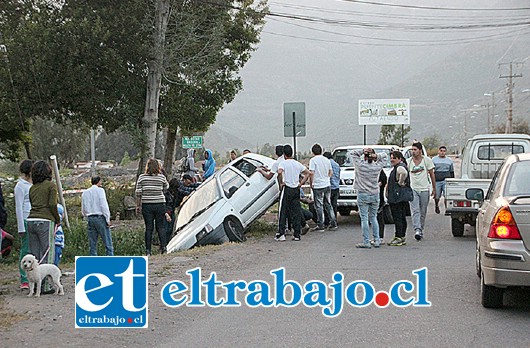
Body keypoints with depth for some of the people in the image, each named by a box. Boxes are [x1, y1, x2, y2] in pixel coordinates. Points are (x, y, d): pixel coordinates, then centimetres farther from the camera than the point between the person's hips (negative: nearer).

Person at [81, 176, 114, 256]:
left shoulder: (85, 193, 15)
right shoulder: (100, 190, -2)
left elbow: (83, 210, 15)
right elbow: (104, 205, -9)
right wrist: (108, 219, -7)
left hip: (90, 218, 6)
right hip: (100, 217, -5)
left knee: (92, 244, 7)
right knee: (108, 243, -5)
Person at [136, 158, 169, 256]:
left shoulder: (142, 177, -1)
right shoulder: (161, 177, -2)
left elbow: (138, 193, -1)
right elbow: (166, 187, 17)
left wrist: (138, 206, 6)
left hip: (147, 206, 0)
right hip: (160, 205, 0)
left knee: (148, 228, 4)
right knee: (161, 226, 8)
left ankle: (148, 251, 3)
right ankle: (163, 246, -5)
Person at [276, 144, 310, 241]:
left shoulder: (283, 163, -7)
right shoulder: (298, 164, 9)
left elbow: (279, 172, -27)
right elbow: (307, 173, 12)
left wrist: (280, 183, -14)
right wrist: (301, 183, 10)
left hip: (287, 189, -4)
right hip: (296, 189, 5)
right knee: (296, 212, 7)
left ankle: (281, 234, -2)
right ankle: (297, 235, 7)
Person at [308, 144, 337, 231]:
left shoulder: (313, 160, -10)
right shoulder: (326, 160, 9)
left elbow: (311, 173, -17)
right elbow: (331, 172, 15)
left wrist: (311, 183, -6)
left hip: (318, 186, -6)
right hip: (327, 185, 6)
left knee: (319, 206, 0)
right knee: (328, 204, 15)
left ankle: (320, 225, 2)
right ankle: (333, 223, 15)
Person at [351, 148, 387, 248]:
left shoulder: (360, 165, -9)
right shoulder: (377, 167, -1)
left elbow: (353, 153, 4)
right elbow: (384, 156, 15)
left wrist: (362, 151, -11)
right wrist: (377, 156, -6)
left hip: (363, 195, -3)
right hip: (375, 195, 3)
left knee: (364, 218, -2)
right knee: (373, 218, 12)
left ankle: (366, 242, -4)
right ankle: (377, 240, 11)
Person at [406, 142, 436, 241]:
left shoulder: (427, 160, 1)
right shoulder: (408, 162, 3)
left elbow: (432, 174, 7)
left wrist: (434, 188, 7)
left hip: (424, 189, 0)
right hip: (413, 189, 0)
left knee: (423, 212, 6)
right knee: (415, 210, -14)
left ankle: (421, 230, 18)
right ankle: (417, 230, -23)